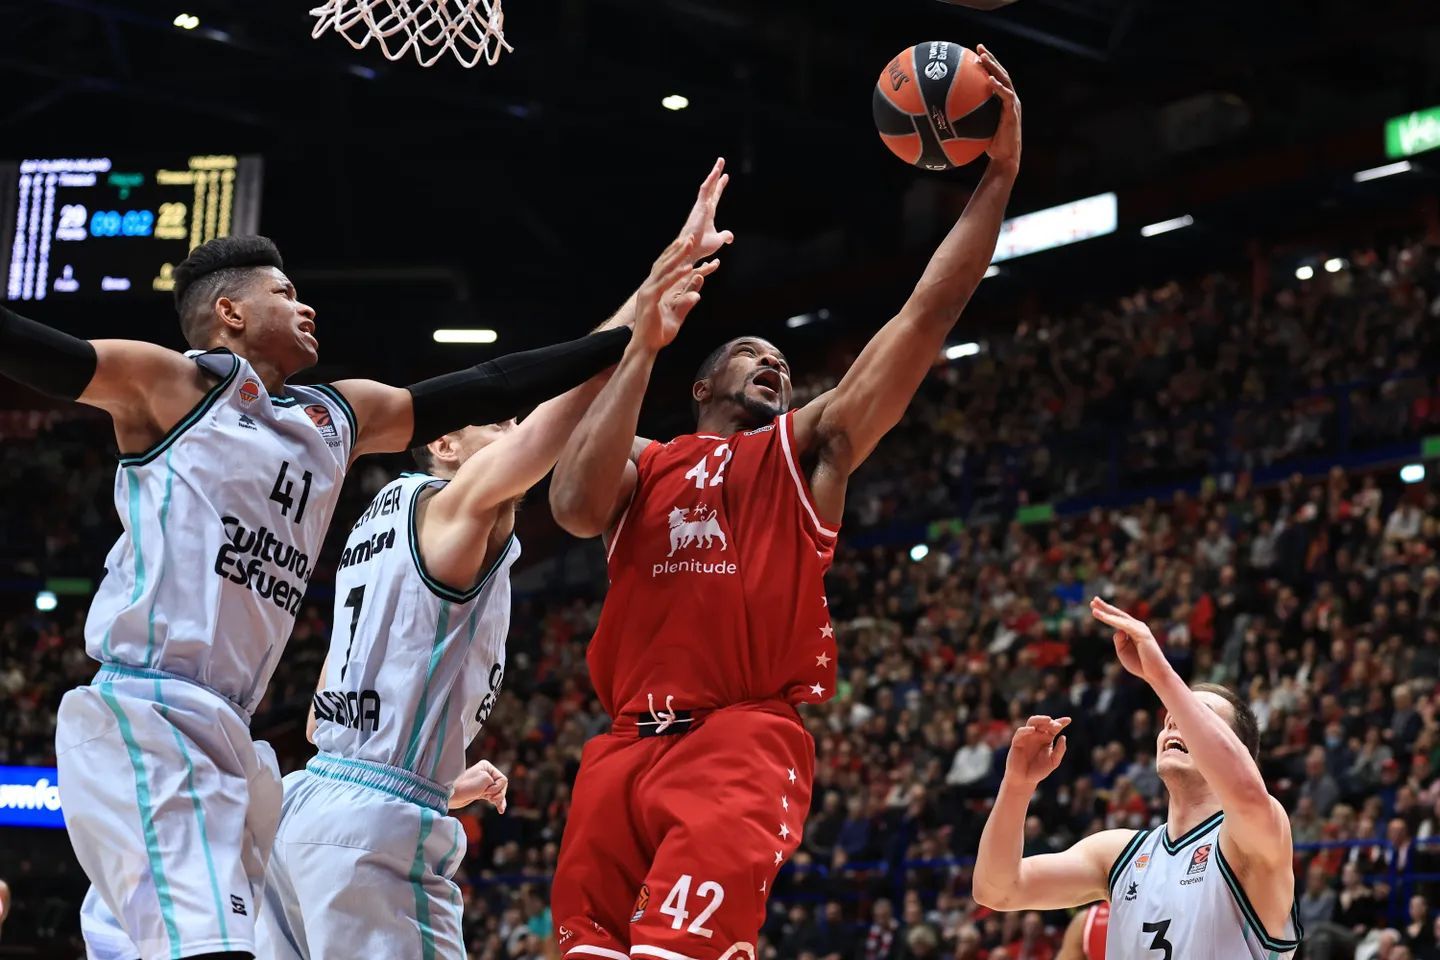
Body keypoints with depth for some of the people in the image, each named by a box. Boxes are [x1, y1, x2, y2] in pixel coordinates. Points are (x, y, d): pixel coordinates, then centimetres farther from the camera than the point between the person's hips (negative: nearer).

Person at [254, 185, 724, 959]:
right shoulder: (449, 506, -3)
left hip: (308, 804, 10)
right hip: (380, 829, -10)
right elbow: (536, 445, -28)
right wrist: (632, 332, -39)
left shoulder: (381, 518, 23)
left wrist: (440, 785, 32)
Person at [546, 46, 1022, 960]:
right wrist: (644, 342, 0)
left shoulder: (810, 446, 16)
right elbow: (576, 505, -5)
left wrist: (999, 175, 2)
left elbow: (928, 315, 8)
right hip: (626, 747, 3)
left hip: (744, 744, -3)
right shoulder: (645, 462, 20)